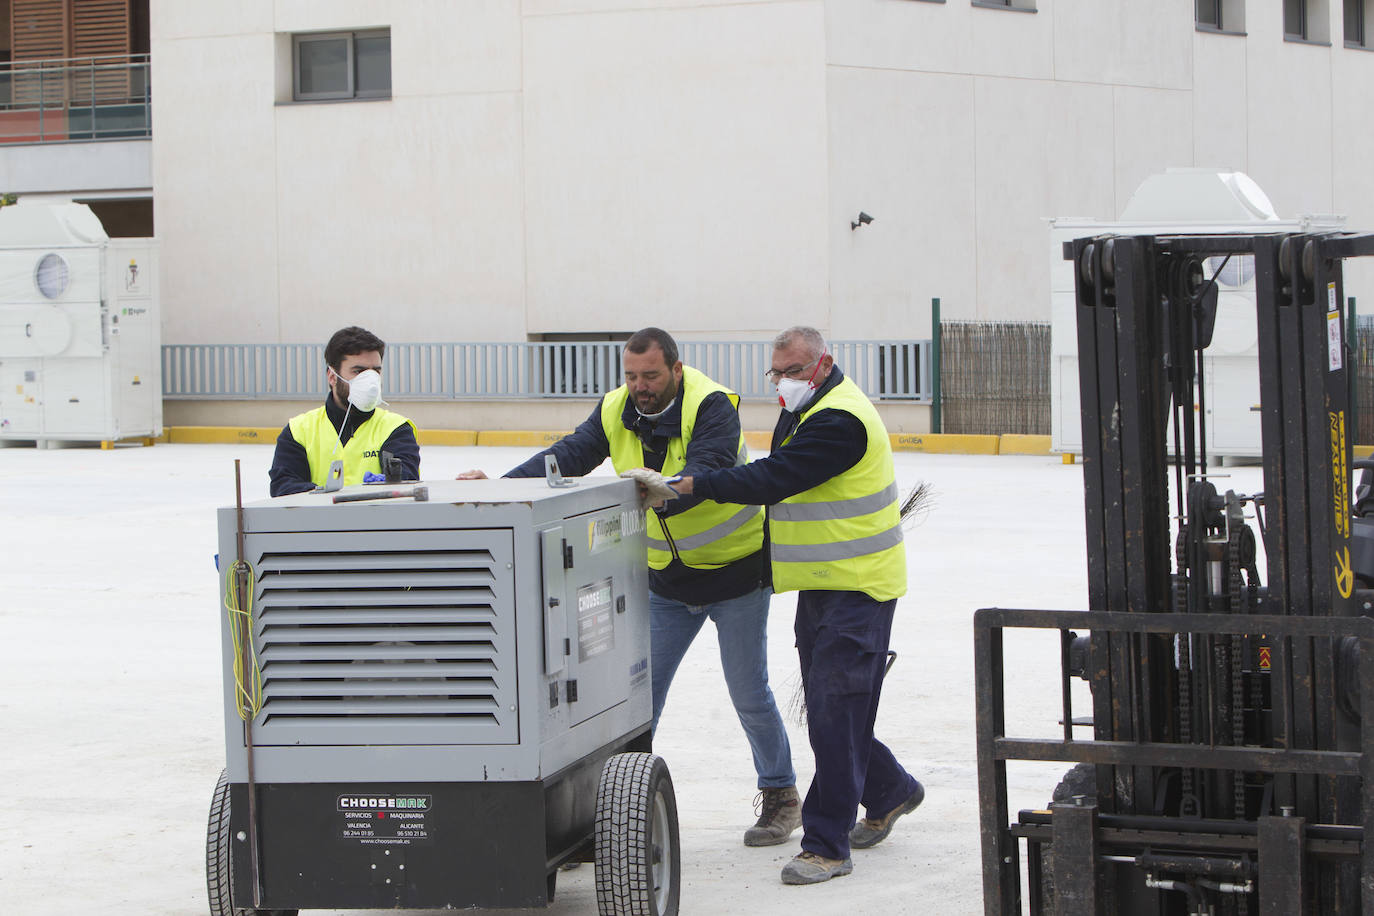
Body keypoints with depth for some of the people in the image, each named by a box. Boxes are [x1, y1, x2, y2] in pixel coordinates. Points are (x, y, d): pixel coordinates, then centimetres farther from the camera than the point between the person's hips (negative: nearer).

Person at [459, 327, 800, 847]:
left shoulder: (711, 406, -23)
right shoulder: (616, 410, -6)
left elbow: (704, 473, -36)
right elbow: (569, 456, -13)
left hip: (735, 569, -5)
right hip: (666, 576, 5)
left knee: (749, 693, 4)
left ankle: (781, 796, 22)